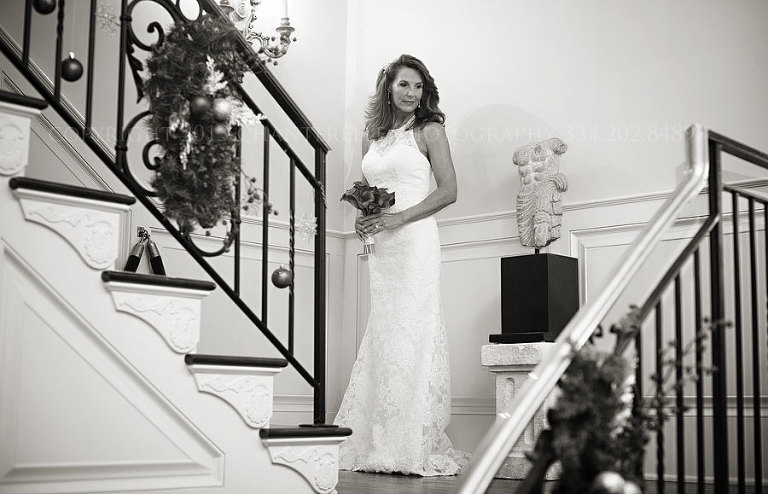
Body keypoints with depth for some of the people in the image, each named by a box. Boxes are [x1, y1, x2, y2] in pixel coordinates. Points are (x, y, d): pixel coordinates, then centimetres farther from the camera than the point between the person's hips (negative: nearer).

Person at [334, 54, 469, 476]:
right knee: (381, 338, 3)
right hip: (379, 247, 5)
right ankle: (377, 444, 6)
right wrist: (362, 218, 3)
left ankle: (415, 447, -5)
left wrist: (398, 217, -12)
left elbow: (448, 191, -3)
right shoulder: (372, 138, 18)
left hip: (414, 241, -5)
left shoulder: (428, 131, 3)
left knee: (409, 335, -9)